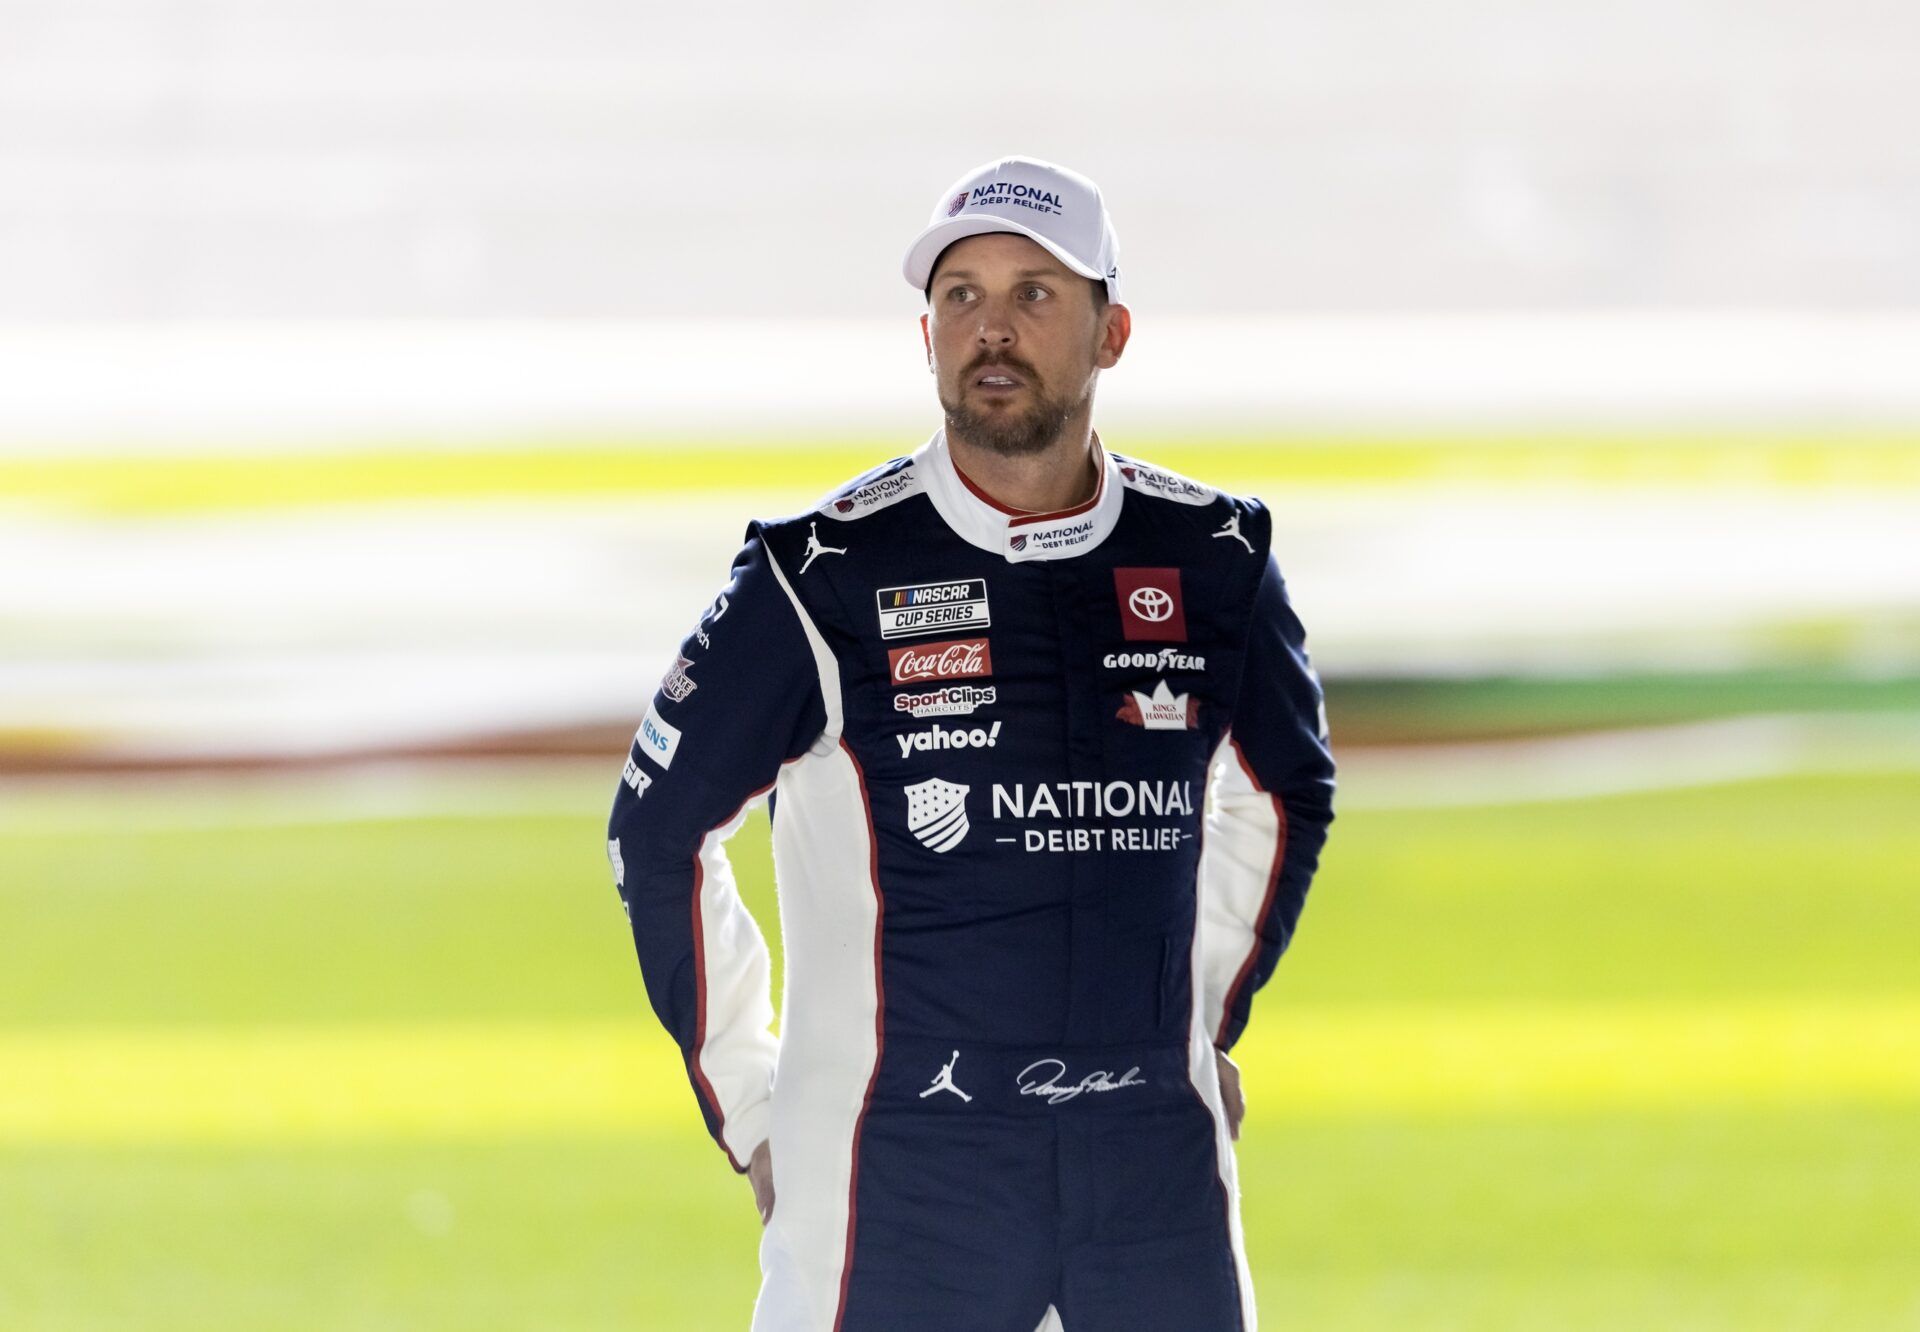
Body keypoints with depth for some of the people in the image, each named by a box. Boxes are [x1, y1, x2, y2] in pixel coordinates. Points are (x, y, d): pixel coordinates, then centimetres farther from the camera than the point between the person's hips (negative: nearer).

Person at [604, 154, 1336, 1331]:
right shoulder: (828, 579, -4)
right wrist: (748, 1108, 5)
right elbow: (660, 831, 5)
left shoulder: (1212, 562, 6)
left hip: (1158, 1165, 3)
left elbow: (1287, 793, 25)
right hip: (897, 1177, -3)